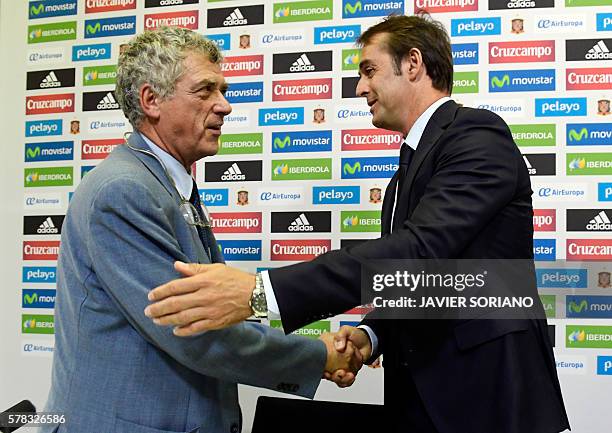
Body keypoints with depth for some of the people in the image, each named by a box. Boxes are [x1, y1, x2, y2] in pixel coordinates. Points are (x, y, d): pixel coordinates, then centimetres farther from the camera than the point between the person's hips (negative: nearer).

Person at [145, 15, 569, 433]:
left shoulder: (478, 135, -13)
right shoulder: (408, 172, 17)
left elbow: (419, 248, -28)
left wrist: (261, 291, -35)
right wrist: (370, 335, -2)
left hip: (489, 392, -8)